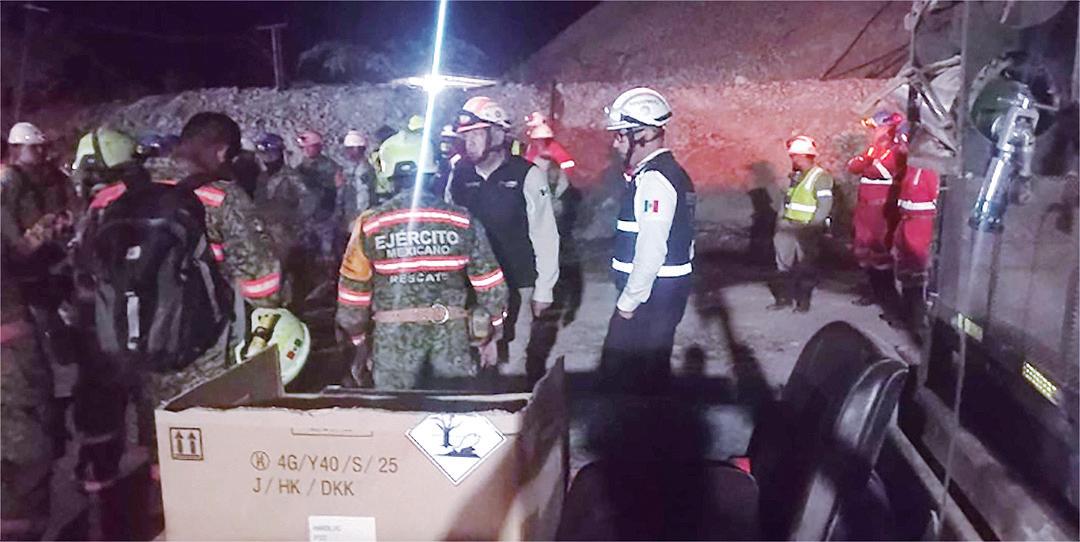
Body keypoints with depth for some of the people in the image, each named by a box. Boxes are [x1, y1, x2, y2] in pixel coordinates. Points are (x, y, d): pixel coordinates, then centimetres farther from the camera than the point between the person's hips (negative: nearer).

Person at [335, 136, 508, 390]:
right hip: (451, 331, 1)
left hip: (394, 333, 0)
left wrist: (357, 336, 16)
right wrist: (490, 336, 12)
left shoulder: (370, 223, -3)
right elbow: (489, 285, 1)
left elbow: (354, 287, 2)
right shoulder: (462, 220, -2)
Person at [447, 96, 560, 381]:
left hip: (518, 285, -4)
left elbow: (545, 237, -7)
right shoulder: (459, 174, 3)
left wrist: (544, 290, -6)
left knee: (514, 355, 3)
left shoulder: (527, 176, -9)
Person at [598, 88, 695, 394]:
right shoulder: (670, 173, 13)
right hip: (666, 290, 10)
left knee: (619, 372, -2)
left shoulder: (654, 179, -18)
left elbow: (651, 250, -23)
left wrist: (628, 300, -16)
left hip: (651, 295, -10)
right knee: (651, 370, 18)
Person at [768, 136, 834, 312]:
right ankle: (784, 297, 20)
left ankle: (804, 300, 11)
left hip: (806, 230, -8)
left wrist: (812, 227, -18)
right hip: (788, 227, 8)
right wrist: (780, 222, 13)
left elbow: (825, 205, -16)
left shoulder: (820, 176, -11)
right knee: (784, 263, 10)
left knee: (806, 266, 2)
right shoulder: (795, 176, 14)